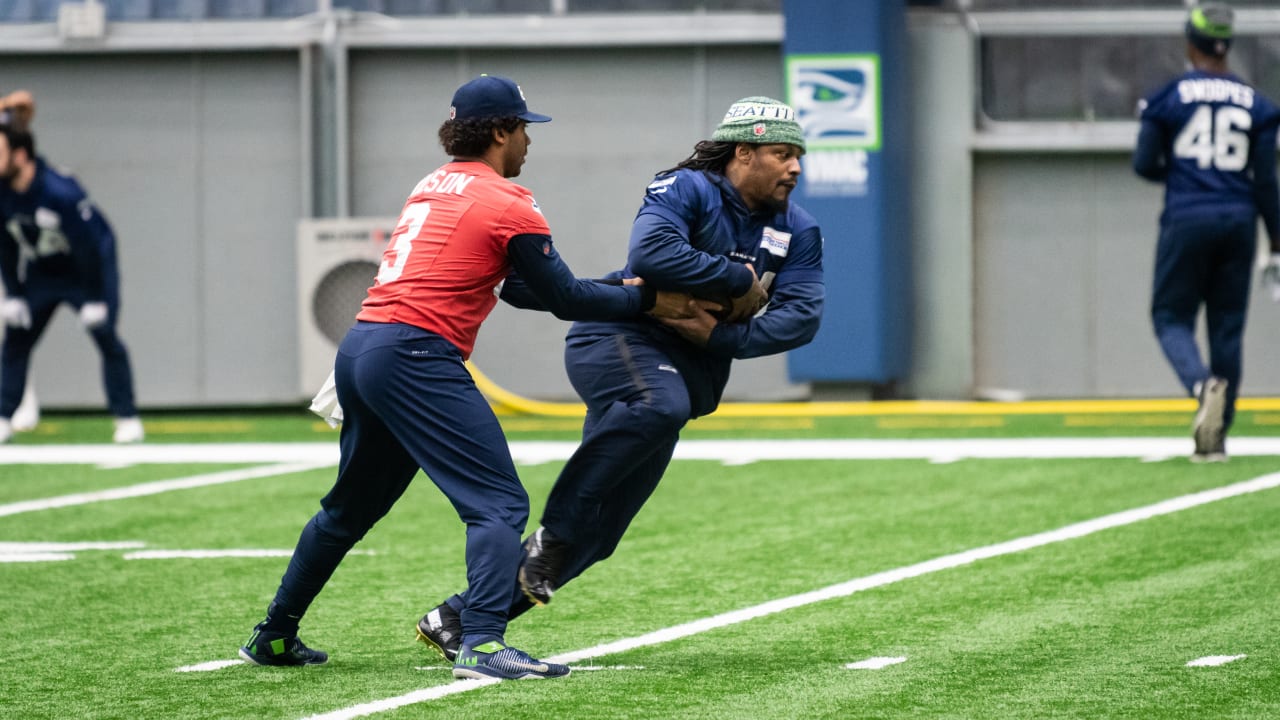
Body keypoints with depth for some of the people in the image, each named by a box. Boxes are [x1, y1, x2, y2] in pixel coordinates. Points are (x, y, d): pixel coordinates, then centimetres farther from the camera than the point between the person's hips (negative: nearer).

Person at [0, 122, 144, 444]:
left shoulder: (61, 193, -33)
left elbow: (88, 245, -25)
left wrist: (95, 300, -21)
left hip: (88, 269, -6)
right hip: (41, 273, 6)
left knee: (106, 338, -10)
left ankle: (127, 420, -1)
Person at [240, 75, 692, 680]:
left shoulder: (433, 186, 22)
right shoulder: (509, 204, -4)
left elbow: (521, 289, 24)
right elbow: (564, 299, -2)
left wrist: (619, 290, 18)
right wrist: (647, 300, 9)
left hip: (358, 352, 9)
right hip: (416, 359, -9)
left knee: (350, 508, 24)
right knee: (499, 504, -11)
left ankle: (274, 637, 33)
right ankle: (481, 644, -27)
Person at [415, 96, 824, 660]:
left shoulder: (797, 231, 10)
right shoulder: (686, 190, -8)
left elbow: (802, 316, -3)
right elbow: (652, 253, -27)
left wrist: (721, 338, -16)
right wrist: (739, 280, -20)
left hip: (681, 372, 7)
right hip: (617, 337, -7)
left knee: (595, 532, 0)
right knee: (659, 404, -41)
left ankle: (457, 620, 8)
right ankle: (551, 537, -30)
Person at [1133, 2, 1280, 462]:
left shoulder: (1168, 98, -2)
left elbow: (1145, 165, -1)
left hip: (1186, 220, -2)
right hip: (1238, 221, 2)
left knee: (1171, 316, 6)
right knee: (1227, 325, 9)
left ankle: (1203, 385, -26)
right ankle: (1215, 437, 9)